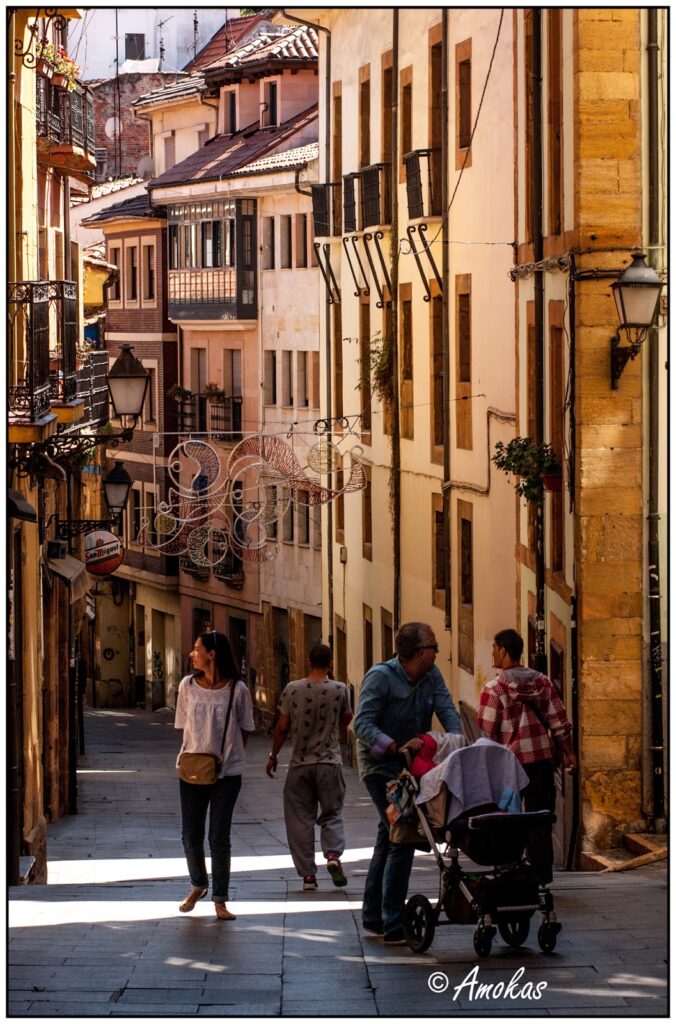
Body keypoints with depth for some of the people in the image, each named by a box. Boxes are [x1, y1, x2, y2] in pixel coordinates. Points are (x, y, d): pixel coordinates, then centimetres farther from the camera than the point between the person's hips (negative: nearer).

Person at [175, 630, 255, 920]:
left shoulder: (237, 690, -6)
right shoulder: (188, 686, 1)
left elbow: (244, 730, 4)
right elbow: (184, 727, 9)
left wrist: (228, 756, -5)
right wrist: (188, 756, -3)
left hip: (227, 773, -3)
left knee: (219, 837, -1)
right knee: (191, 835, 6)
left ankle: (220, 900, 9)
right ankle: (198, 885, 32)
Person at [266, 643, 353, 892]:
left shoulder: (292, 689, -6)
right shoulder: (339, 690, -5)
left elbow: (282, 727, -1)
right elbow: (346, 720, 11)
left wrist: (273, 756, 11)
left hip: (300, 763, 0)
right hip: (329, 762, 0)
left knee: (300, 819, 7)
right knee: (332, 814, 12)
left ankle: (308, 875, 6)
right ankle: (333, 855, -15)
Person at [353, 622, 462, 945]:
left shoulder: (431, 676, 2)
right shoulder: (381, 677, -19)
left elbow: (446, 709, -7)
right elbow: (362, 724, -26)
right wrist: (396, 747, -40)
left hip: (409, 765, 9)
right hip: (381, 765, -8)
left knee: (389, 839, 18)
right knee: (402, 837, -18)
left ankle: (373, 916, 30)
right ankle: (393, 926, -19)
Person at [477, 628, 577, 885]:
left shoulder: (494, 688, -9)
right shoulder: (543, 683, 4)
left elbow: (487, 733, -10)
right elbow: (559, 723, 3)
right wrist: (568, 754, 10)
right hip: (542, 759, 3)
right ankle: (541, 876, 7)